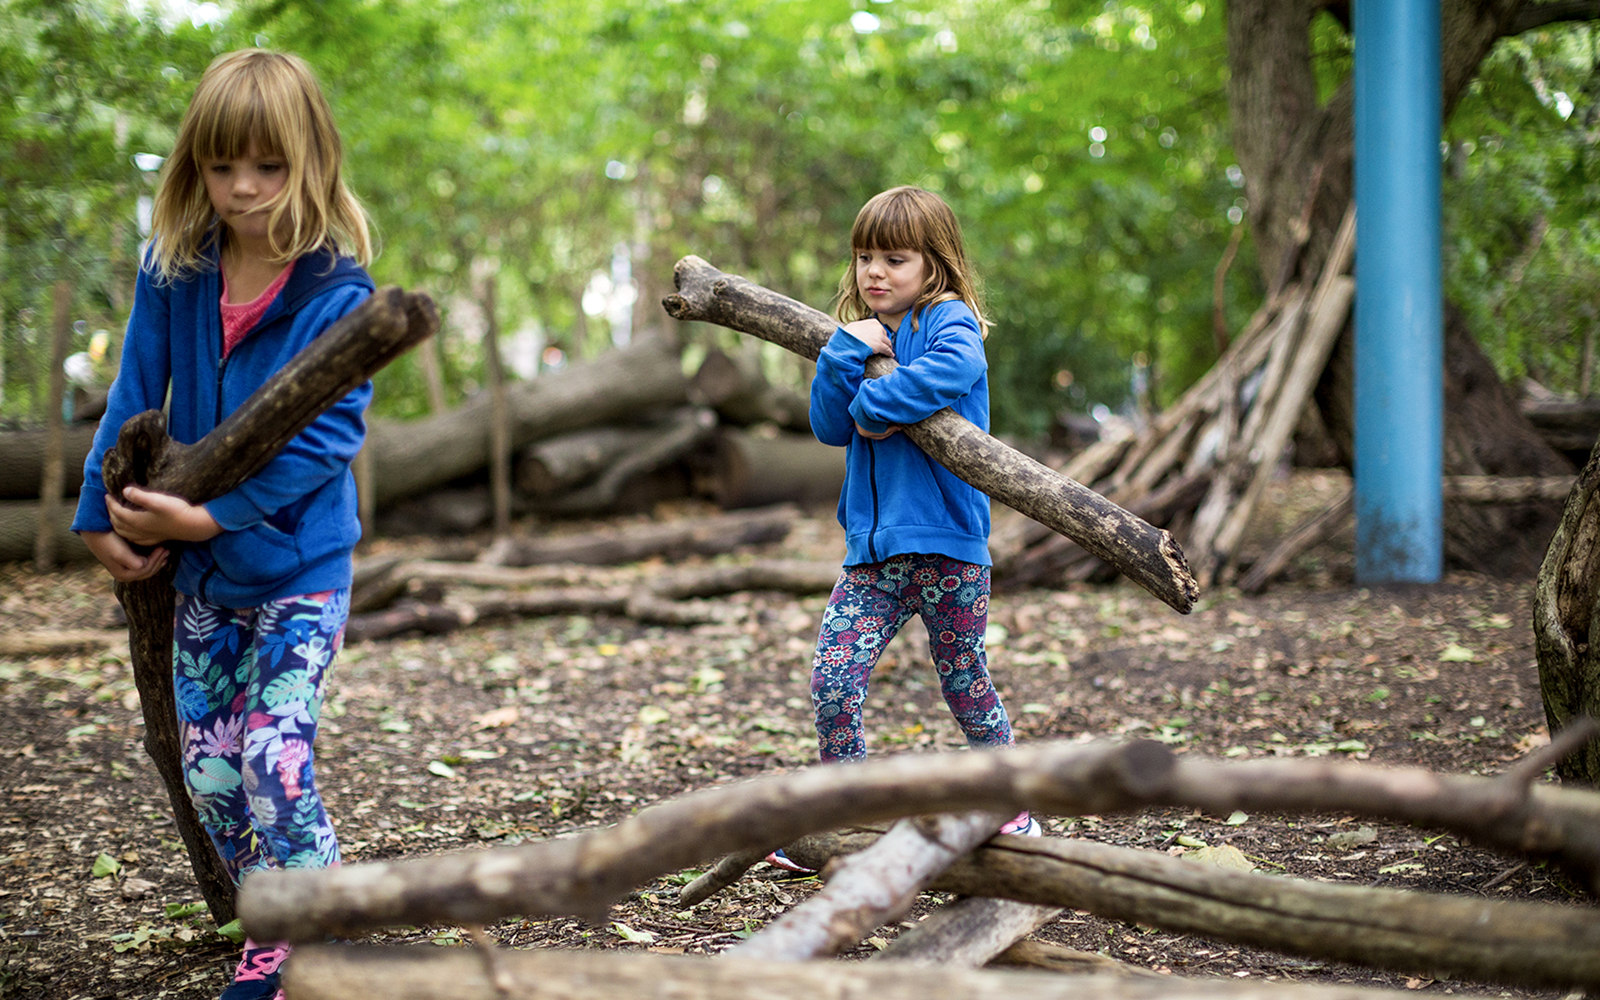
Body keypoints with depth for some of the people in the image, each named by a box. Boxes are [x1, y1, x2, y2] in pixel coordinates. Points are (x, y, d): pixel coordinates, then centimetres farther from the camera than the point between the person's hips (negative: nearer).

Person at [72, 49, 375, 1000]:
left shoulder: (337, 293, -16)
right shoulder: (174, 271, -2)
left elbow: (329, 433, -19)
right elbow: (135, 397, 5)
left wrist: (212, 517, -23)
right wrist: (105, 517, 2)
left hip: (297, 563, -5)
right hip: (198, 570, 5)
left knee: (273, 759, -15)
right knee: (208, 771, 8)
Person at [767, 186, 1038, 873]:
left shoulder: (950, 321, -5)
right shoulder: (865, 337, 15)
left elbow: (954, 369, -30)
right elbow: (830, 428, 4)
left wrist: (875, 405, -19)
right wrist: (845, 354, -10)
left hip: (945, 540, -6)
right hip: (873, 546, 6)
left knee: (966, 688, 7)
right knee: (831, 680, -4)